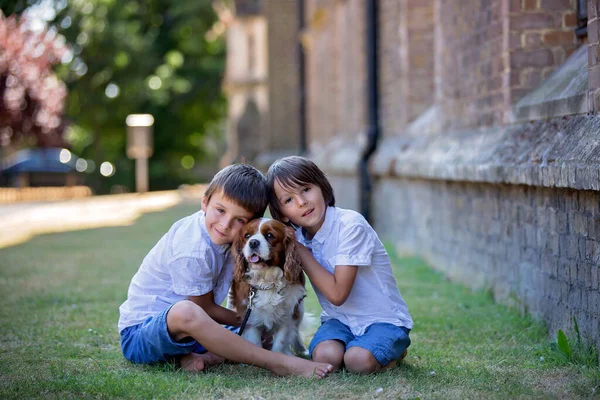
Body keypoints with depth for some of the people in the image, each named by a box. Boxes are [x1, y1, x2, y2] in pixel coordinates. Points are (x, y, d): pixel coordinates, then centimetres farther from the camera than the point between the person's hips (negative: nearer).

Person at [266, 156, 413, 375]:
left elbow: (337, 294, -25)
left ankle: (394, 350, 1)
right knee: (324, 356, -27)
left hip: (384, 319, -5)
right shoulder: (296, 235, -2)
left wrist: (300, 250, -20)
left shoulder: (350, 225, -22)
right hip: (339, 319, 5)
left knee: (358, 361, -32)